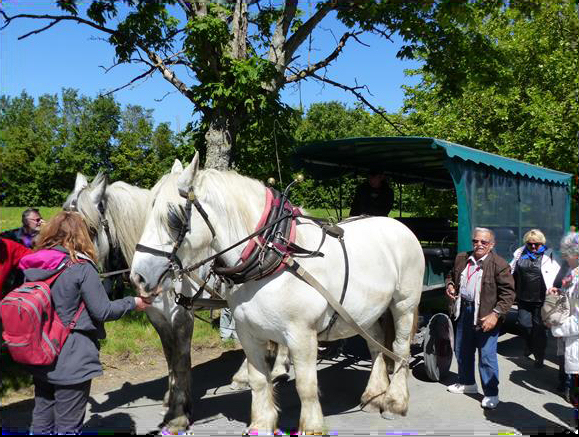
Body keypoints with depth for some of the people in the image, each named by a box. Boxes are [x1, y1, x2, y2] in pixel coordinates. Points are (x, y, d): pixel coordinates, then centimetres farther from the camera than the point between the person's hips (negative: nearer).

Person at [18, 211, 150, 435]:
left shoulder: (31, 268, 2)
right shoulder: (82, 267, -16)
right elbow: (103, 311, -14)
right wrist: (132, 302, 1)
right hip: (72, 360, -6)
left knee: (41, 421, 19)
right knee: (68, 426, 6)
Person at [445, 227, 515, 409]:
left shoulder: (499, 265, -12)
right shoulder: (461, 259, 6)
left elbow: (508, 293, -13)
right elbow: (452, 275, 24)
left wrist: (496, 314, -20)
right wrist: (450, 285, 2)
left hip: (485, 316, -6)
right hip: (464, 311, 7)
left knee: (487, 356, -3)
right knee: (462, 350, 19)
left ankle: (491, 394, 12)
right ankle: (467, 383, 40)